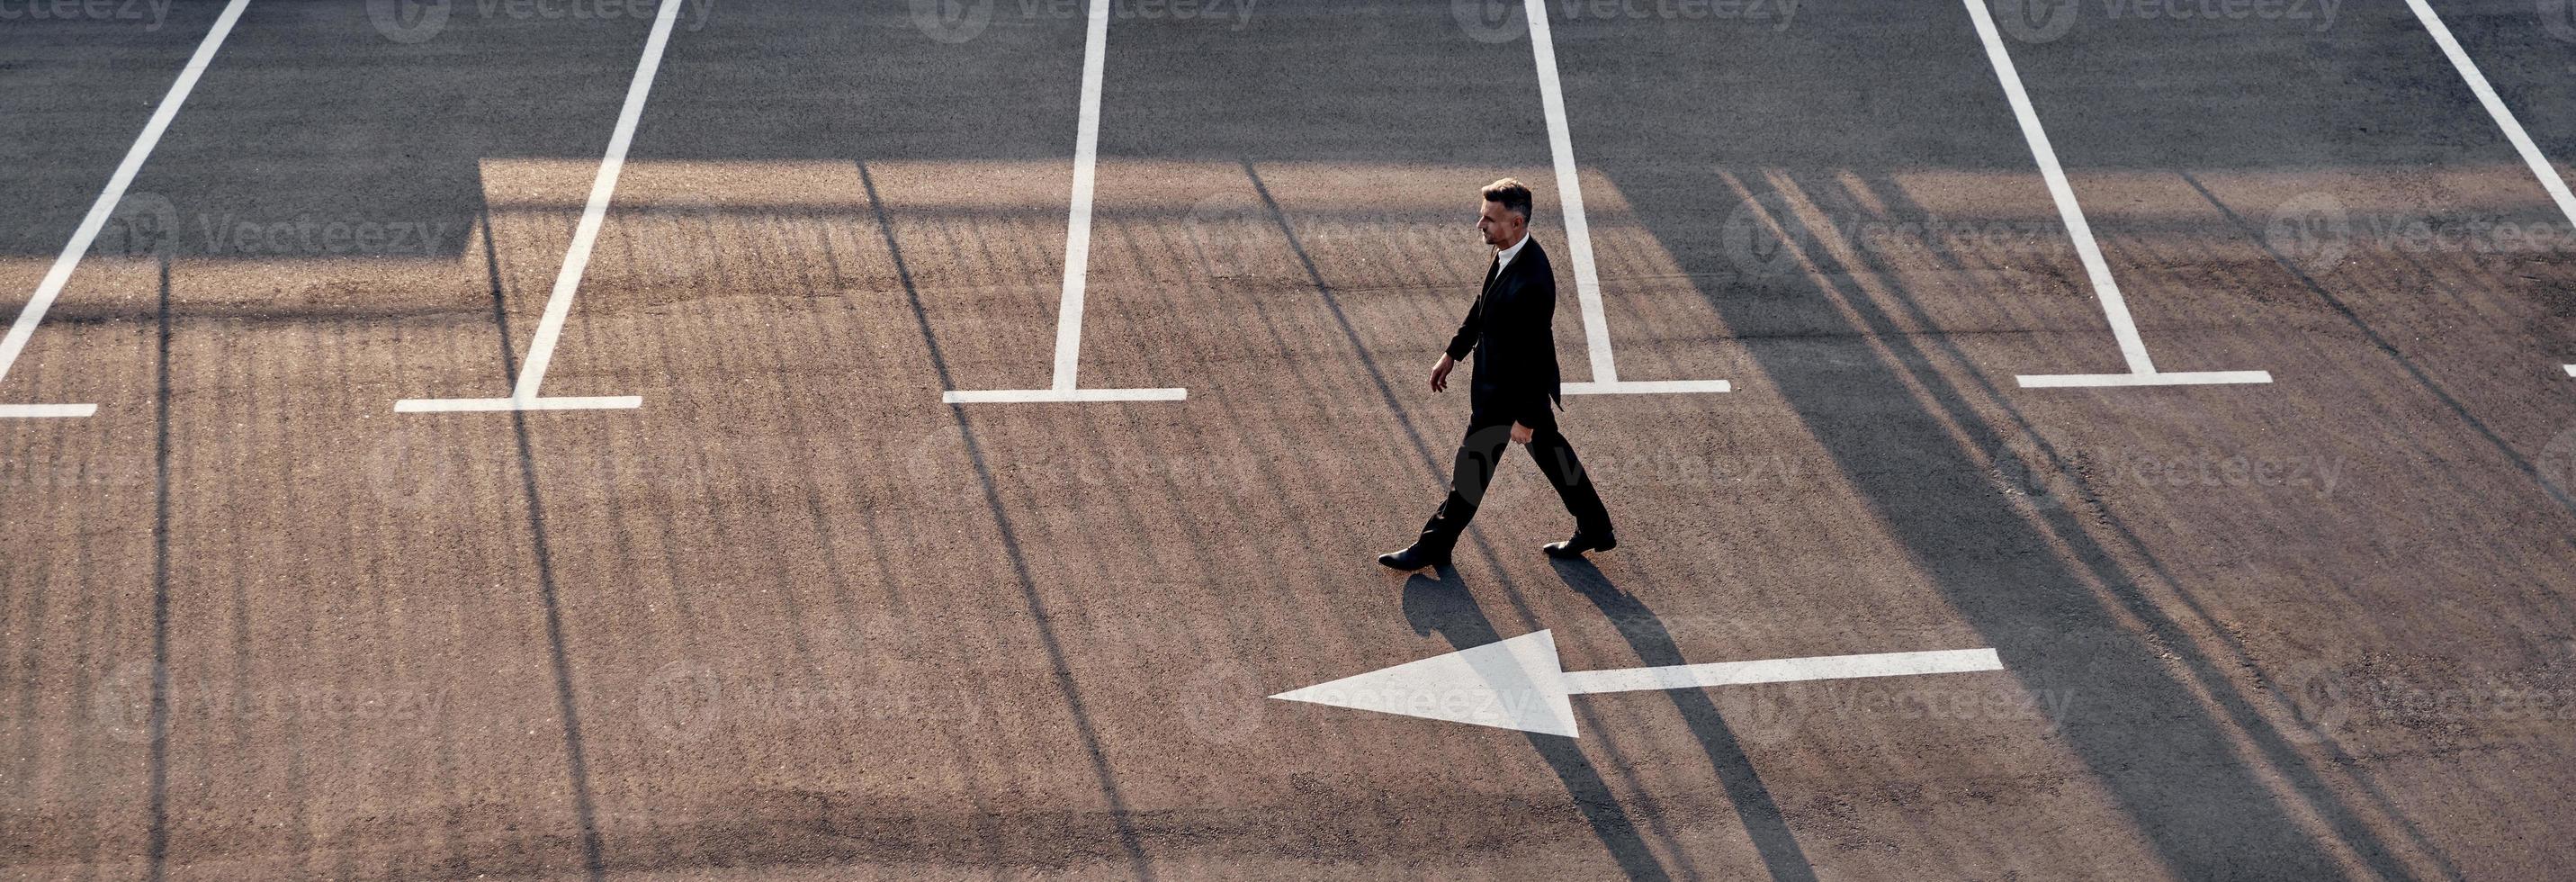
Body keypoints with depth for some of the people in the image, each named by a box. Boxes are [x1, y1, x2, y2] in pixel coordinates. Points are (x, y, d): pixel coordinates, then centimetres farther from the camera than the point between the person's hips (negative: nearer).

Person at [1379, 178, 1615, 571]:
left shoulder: (1532, 281, -35)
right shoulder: (1508, 255, -6)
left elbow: (1535, 354, -29)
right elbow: (1482, 306, 11)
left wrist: (1525, 418, -22)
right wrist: (1453, 353, 18)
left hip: (1508, 390, -10)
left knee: (1473, 465, 7)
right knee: (1549, 450, 23)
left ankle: (1434, 547, 26)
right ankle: (1595, 529, 39)